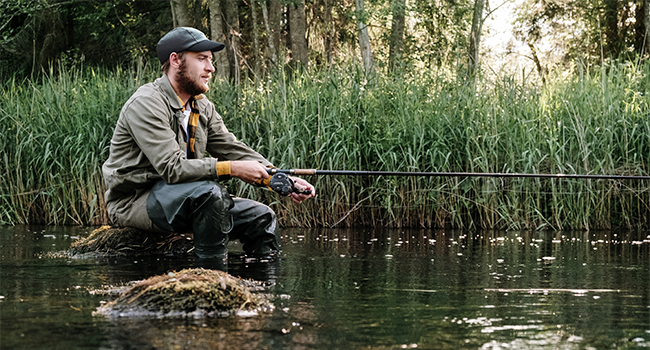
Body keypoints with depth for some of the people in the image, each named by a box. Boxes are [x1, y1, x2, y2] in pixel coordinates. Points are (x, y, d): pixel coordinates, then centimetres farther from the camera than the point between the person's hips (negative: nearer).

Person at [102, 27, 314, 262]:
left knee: (261, 217, 0)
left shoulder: (202, 107, 10)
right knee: (209, 191, -34)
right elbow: (172, 167, -28)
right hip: (134, 203, -9)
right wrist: (232, 168, -30)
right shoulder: (146, 104, -19)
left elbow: (234, 150, 7)